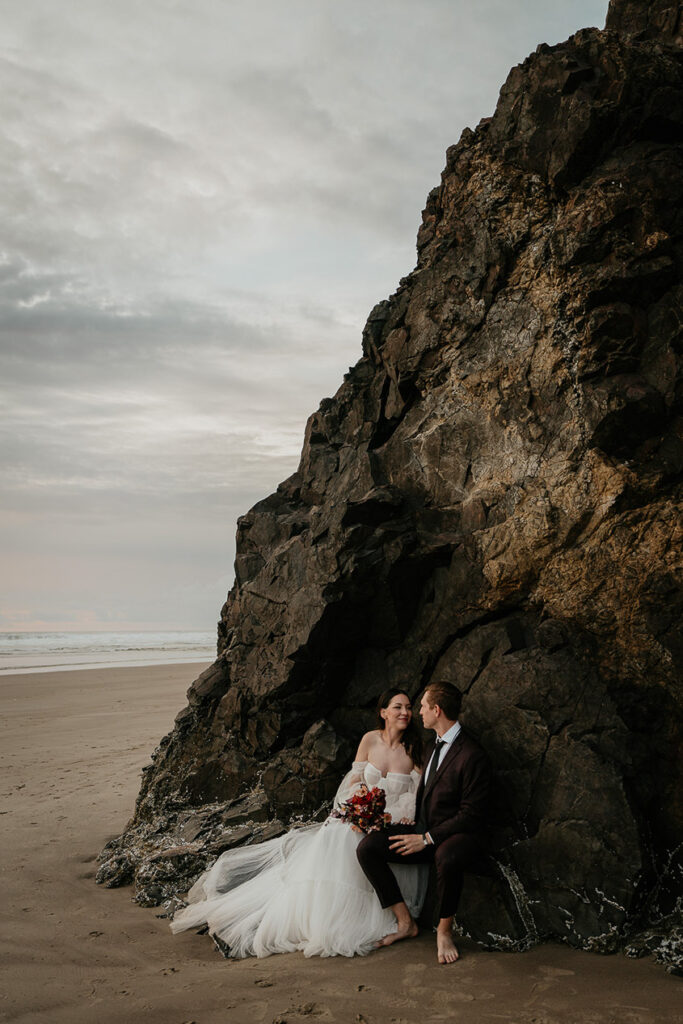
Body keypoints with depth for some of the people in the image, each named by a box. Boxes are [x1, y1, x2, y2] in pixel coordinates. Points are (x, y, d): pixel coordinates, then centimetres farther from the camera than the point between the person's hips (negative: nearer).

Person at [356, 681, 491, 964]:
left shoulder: (472, 756, -15)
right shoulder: (432, 749, 14)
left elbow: (470, 815, -18)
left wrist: (427, 838, -19)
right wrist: (413, 827, 4)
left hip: (460, 835, -8)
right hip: (425, 830, 8)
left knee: (447, 858, -42)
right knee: (367, 847, -11)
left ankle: (444, 931, -16)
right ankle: (405, 922, -3)